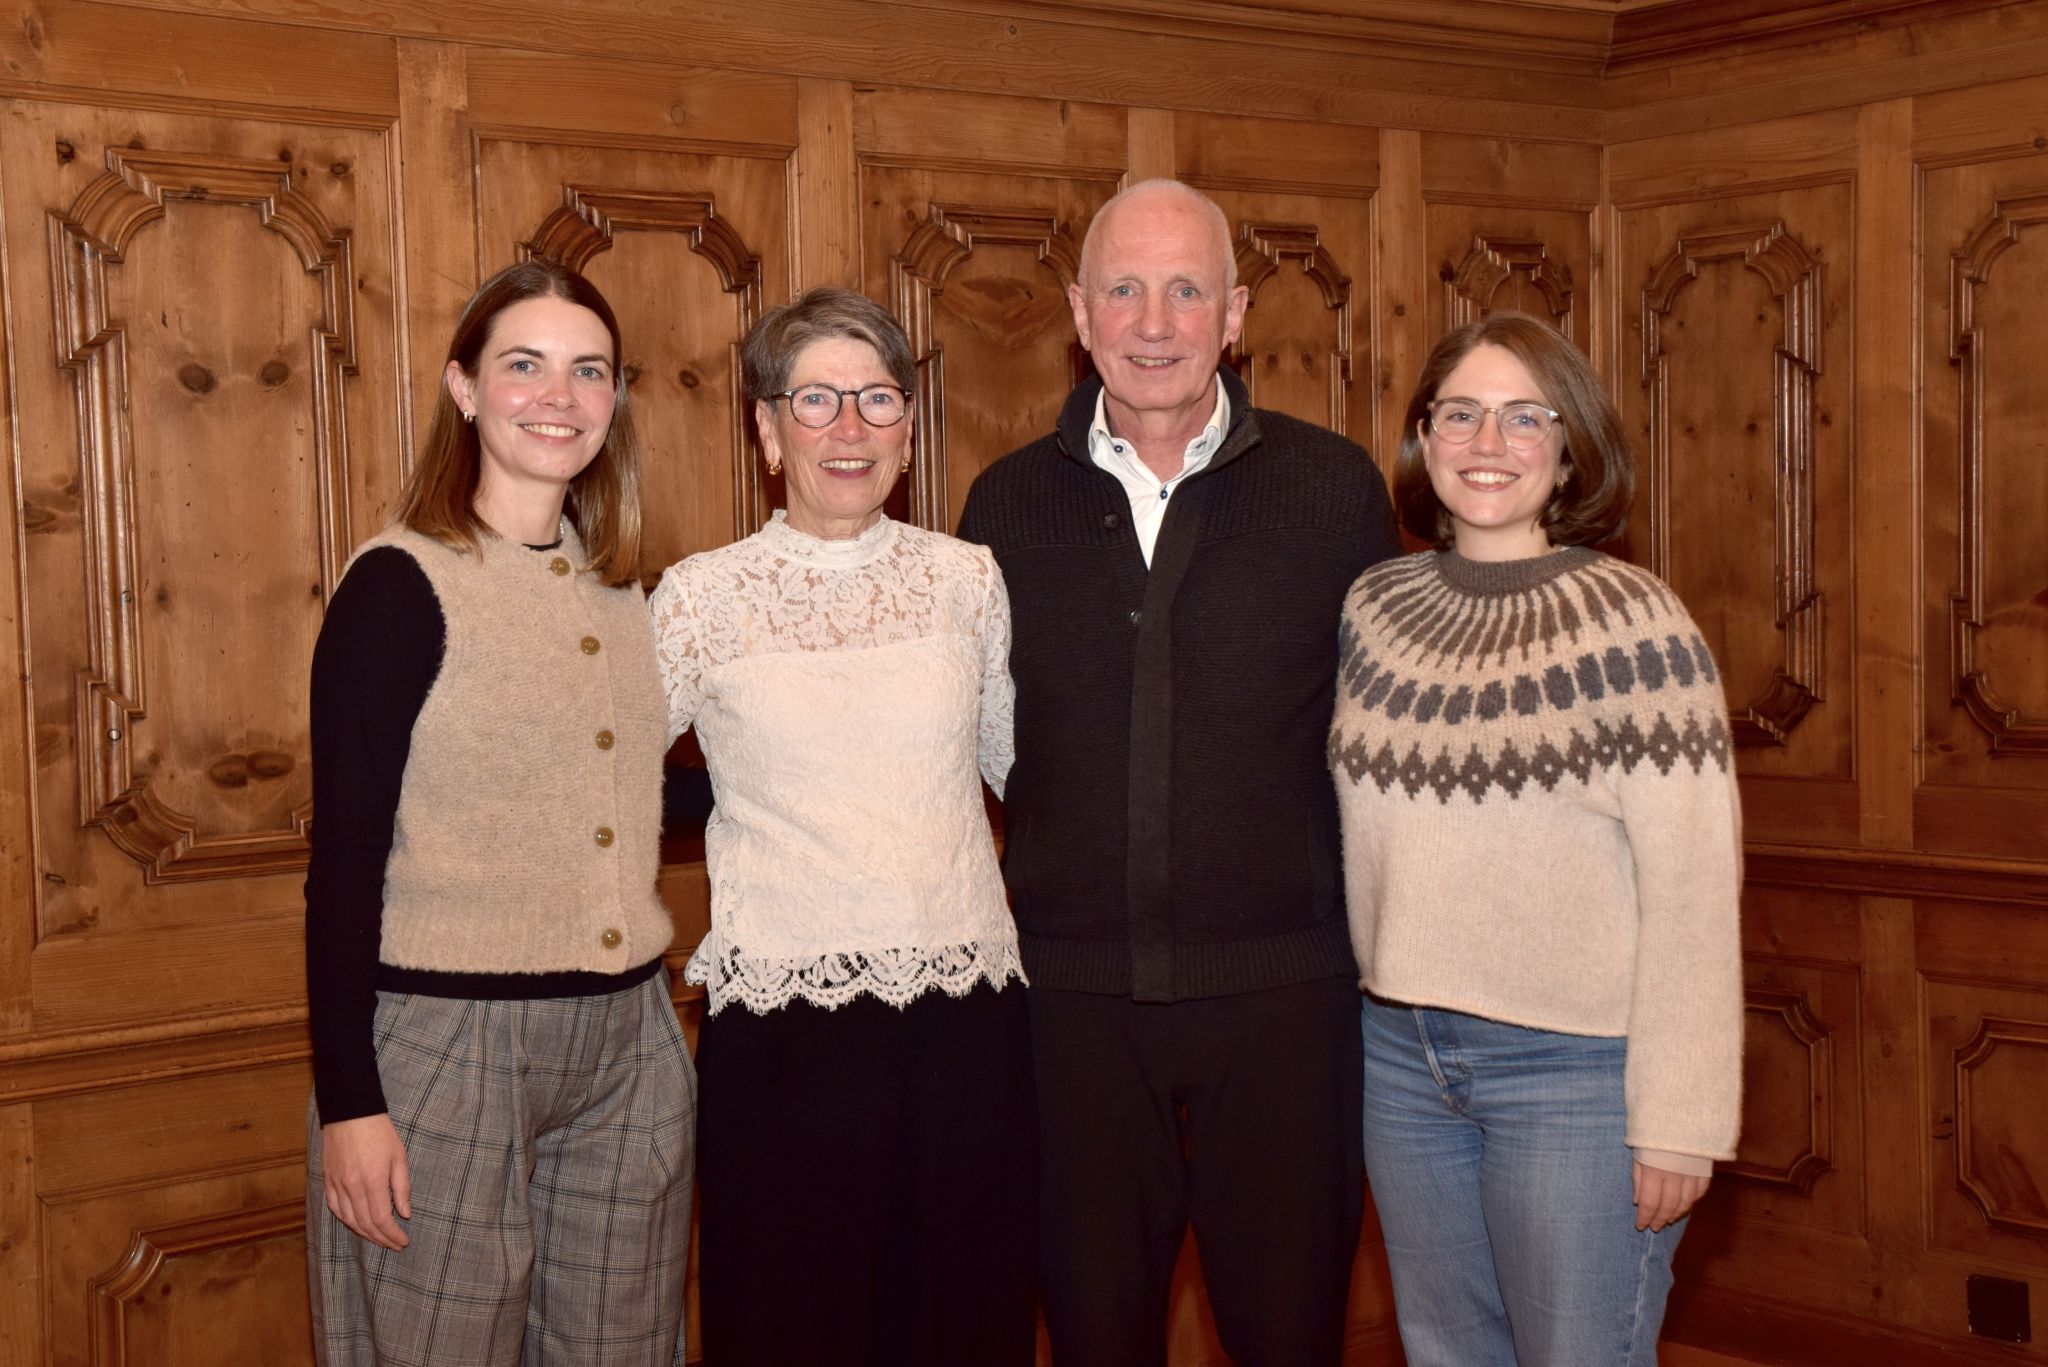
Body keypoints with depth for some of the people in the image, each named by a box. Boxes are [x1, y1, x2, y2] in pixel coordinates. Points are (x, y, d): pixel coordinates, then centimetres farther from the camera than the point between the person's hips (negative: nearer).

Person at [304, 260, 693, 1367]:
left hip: (627, 1043, 6)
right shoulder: (400, 587, -8)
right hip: (443, 1045, -6)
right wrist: (346, 1099, -15)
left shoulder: (619, 592, 10)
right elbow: (345, 854, -11)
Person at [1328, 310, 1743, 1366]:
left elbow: (1692, 889, -14)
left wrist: (1679, 1119, -16)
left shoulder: (1633, 625, -12)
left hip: (1574, 1068, -5)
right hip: (1400, 1050, 5)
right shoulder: (1374, 606, 4)